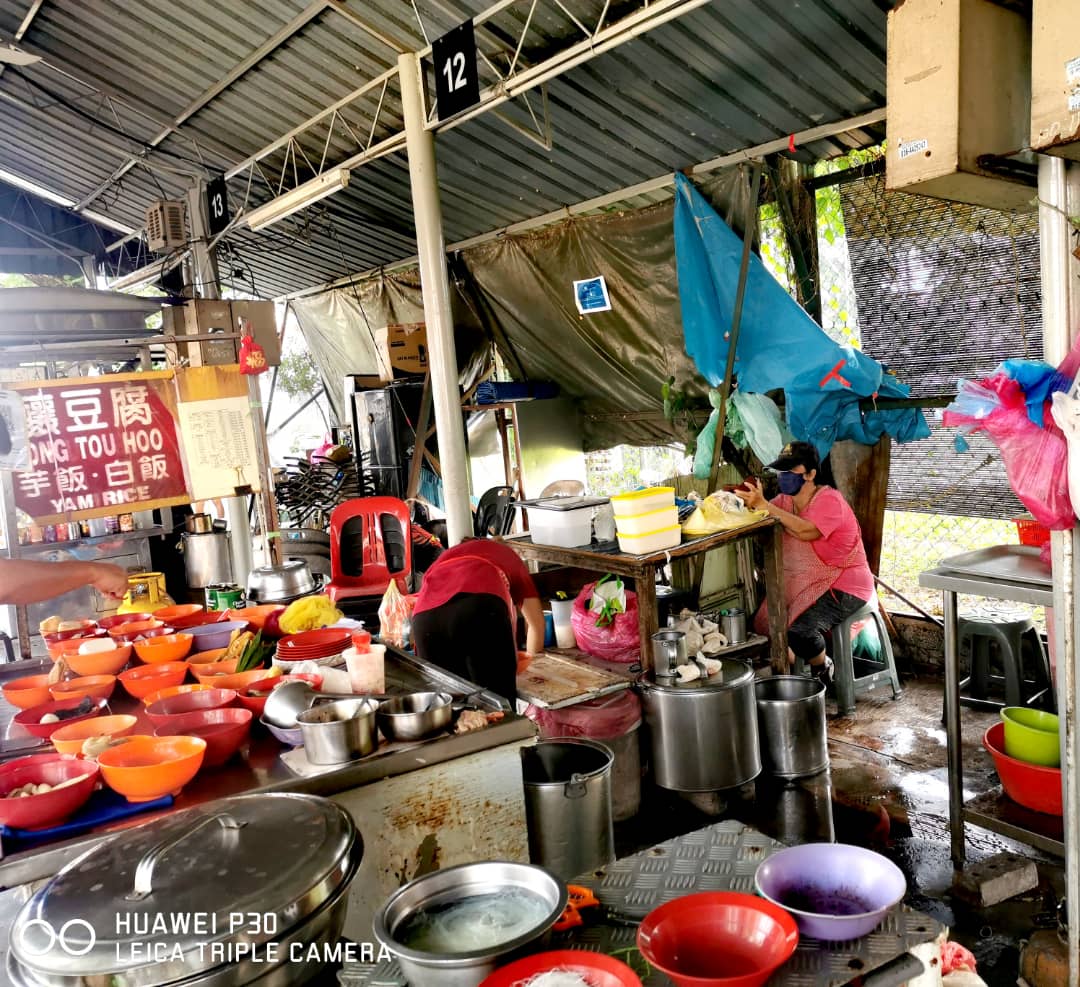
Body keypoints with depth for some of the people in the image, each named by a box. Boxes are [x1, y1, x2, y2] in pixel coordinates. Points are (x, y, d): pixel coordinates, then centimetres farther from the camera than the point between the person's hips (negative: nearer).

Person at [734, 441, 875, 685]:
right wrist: (750, 502, -28)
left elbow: (806, 530, -33)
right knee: (765, 624, -9)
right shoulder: (785, 500, 7)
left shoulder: (829, 500, -14)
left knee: (800, 631, -28)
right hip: (800, 585, 7)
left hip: (843, 587, -7)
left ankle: (822, 668, 5)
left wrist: (764, 505, -35)